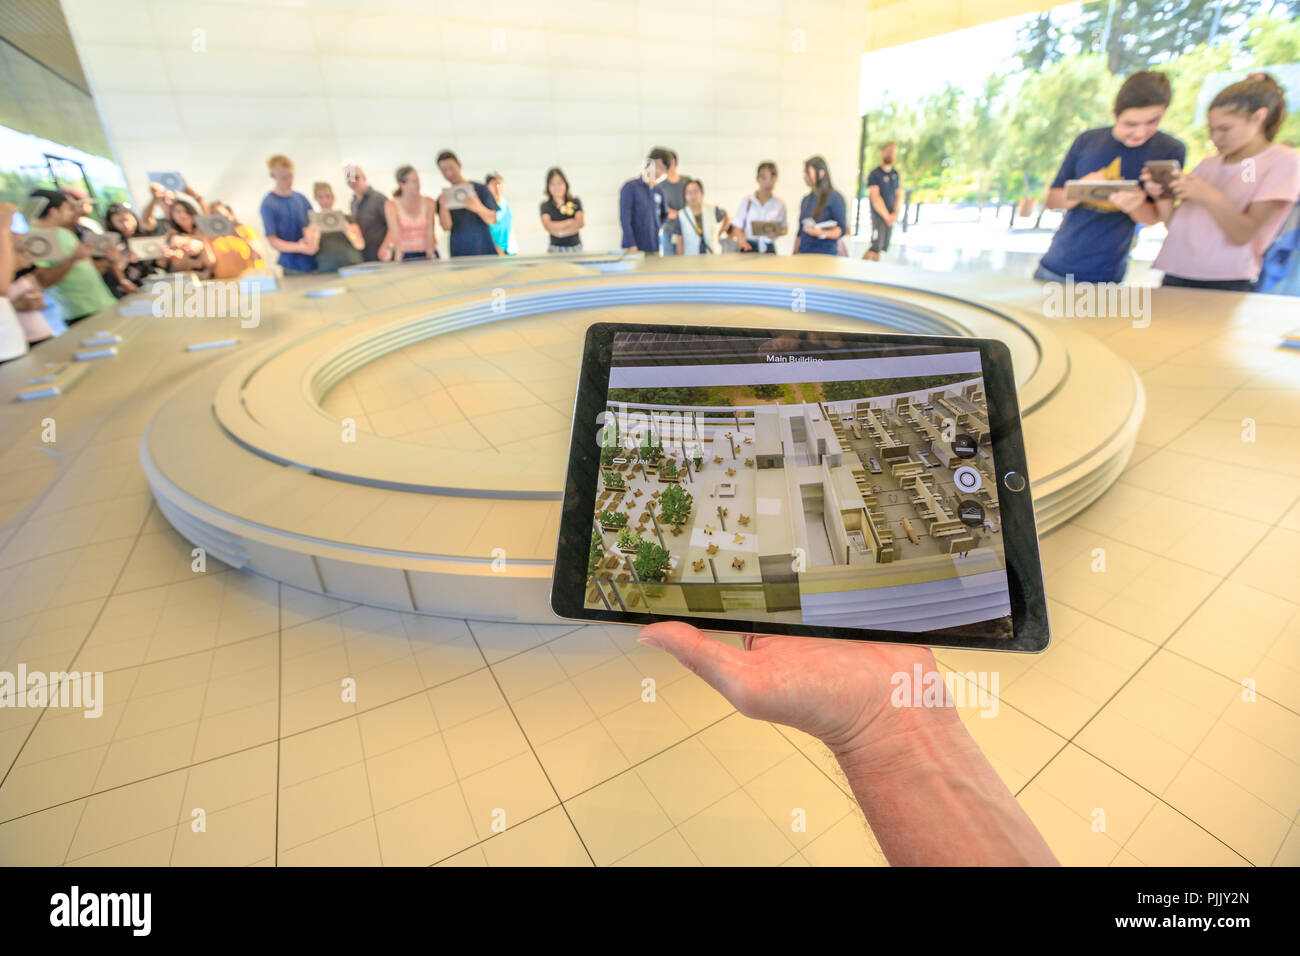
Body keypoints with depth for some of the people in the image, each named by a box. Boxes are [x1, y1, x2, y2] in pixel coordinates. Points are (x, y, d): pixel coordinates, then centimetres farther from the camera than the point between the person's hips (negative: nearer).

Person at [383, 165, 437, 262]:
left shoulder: (429, 202, 2)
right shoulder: (392, 205, -3)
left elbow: (430, 230, -6)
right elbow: (394, 232, -15)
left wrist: (430, 251, -21)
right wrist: (398, 253, -32)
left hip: (426, 254, 2)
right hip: (406, 255, -2)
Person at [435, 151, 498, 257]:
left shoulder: (480, 189, 4)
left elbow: (493, 220, -3)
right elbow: (446, 227, -4)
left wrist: (478, 208, -22)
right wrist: (443, 207, -22)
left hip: (484, 250, -1)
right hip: (459, 255, 1)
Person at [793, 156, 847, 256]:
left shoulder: (835, 197, -1)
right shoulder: (806, 200, 17)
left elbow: (842, 229, -7)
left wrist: (822, 234, -25)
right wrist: (795, 254, 11)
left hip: (826, 254, -5)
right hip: (804, 254, 5)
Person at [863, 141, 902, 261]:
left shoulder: (895, 174, 13)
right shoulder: (874, 174, -5)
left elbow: (899, 195, 14)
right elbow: (875, 198, -12)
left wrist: (895, 213, -2)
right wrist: (887, 216, -12)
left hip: (890, 217, 6)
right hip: (878, 216, -6)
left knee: (881, 248, 5)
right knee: (876, 247, -13)